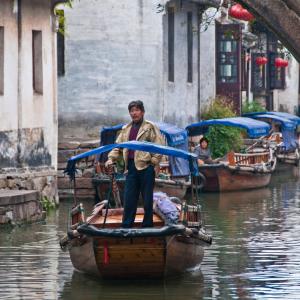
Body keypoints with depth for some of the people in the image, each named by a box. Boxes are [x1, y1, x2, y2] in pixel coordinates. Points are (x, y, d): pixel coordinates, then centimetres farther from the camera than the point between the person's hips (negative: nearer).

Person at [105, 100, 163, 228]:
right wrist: (111, 158, 3)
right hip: (131, 167, 5)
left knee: (147, 198, 2)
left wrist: (154, 161, -11)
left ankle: (147, 225, 10)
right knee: (129, 198, 4)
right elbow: (118, 145, 19)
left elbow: (159, 146, -5)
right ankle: (126, 226, 7)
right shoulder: (126, 129, 18)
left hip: (146, 166, -5)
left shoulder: (150, 127, 0)